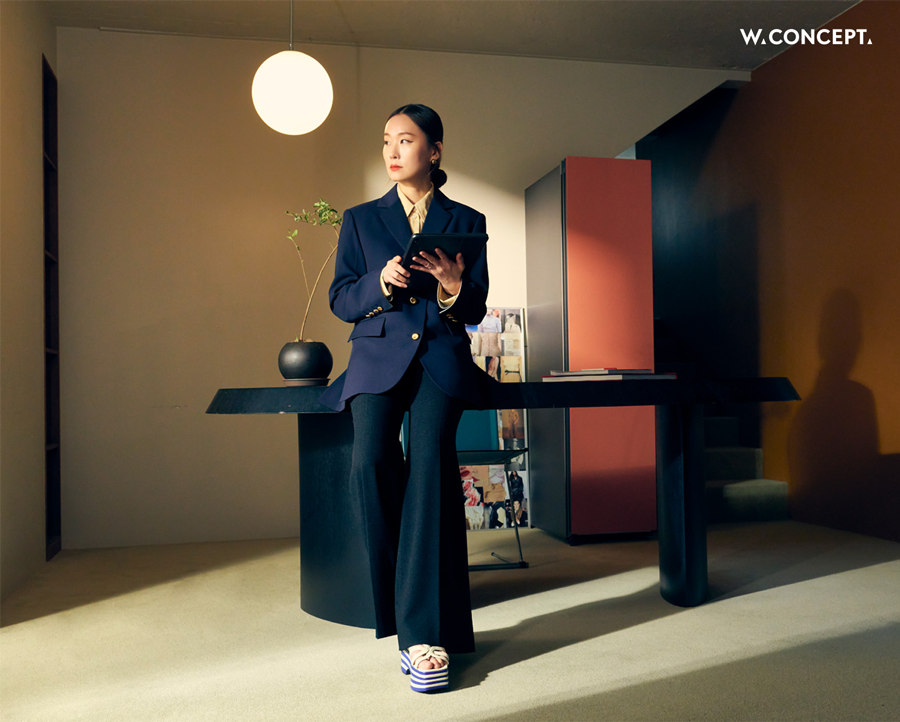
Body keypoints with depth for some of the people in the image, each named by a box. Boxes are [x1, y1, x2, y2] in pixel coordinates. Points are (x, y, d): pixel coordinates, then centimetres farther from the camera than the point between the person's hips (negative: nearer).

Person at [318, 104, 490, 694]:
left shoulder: (467, 222, 14)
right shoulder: (360, 220, 17)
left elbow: (476, 310, 10)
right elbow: (341, 300, 10)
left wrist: (454, 286, -12)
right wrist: (381, 282, -9)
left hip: (442, 358, -1)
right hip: (379, 357, 1)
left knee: (431, 458, -27)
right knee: (370, 462, -25)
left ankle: (424, 629, -20)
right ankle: (405, 617, -7)